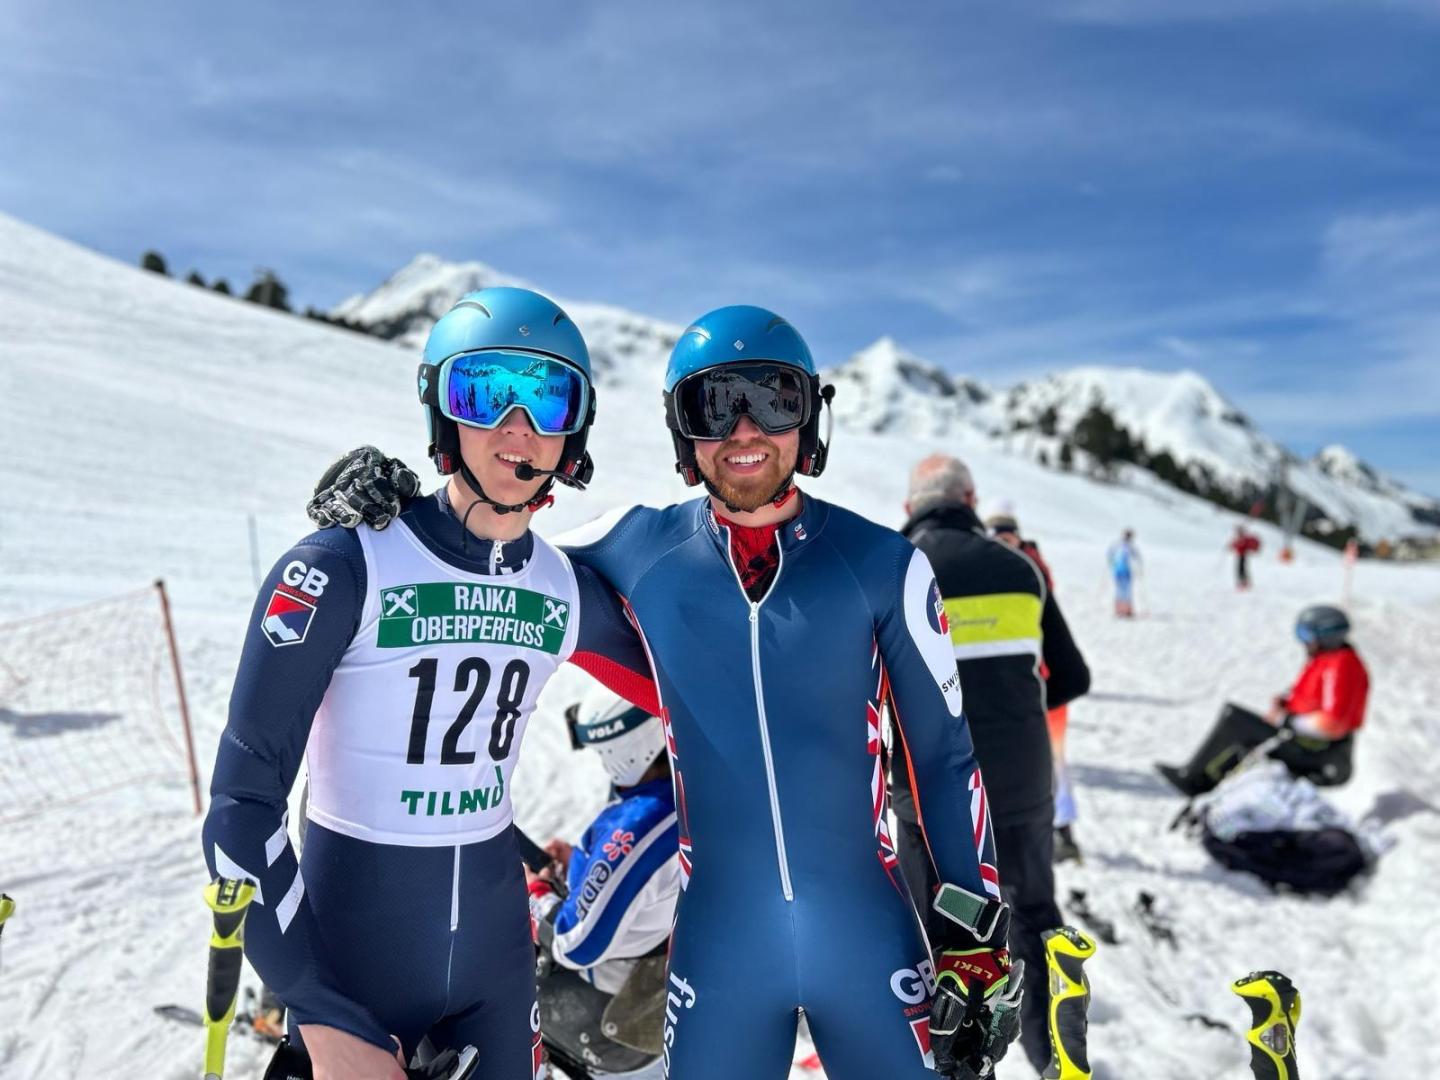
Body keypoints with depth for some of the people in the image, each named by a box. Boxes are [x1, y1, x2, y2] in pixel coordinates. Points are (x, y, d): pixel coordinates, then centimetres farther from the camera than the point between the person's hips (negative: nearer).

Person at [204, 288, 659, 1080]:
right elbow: (244, 800, -17)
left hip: (496, 949, 4)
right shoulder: (341, 569, -17)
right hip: (352, 954, -4)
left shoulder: (568, 595, -3)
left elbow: (673, 689, 14)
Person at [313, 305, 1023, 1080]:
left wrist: (977, 940, 1)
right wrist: (399, 511, -4)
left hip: (869, 936, 0)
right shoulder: (638, 549, -5)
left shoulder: (882, 565, -7)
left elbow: (945, 756, 0)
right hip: (721, 940, 0)